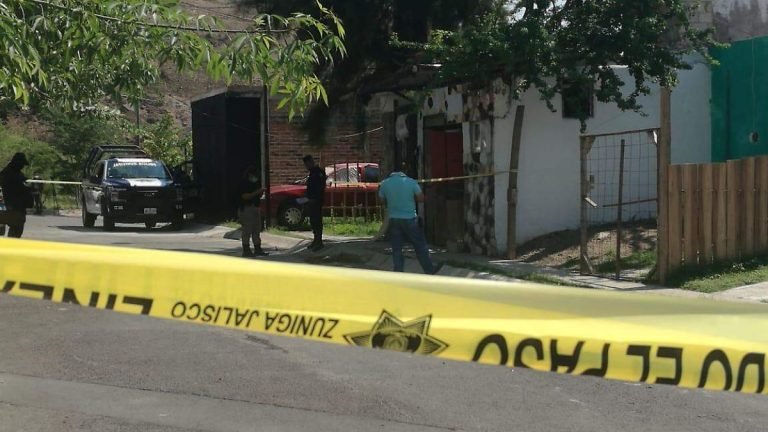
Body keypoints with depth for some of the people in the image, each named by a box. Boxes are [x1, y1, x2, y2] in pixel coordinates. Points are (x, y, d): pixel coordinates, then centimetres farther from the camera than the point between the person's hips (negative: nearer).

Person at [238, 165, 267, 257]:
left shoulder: (256, 183, 15)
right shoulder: (243, 184, -9)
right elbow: (245, 196, -19)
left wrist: (261, 192, -1)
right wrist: (256, 193, -25)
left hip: (256, 208, 8)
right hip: (246, 208, -8)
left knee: (257, 230, 10)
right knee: (247, 231, -8)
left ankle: (258, 249, 15)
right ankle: (246, 251, -6)